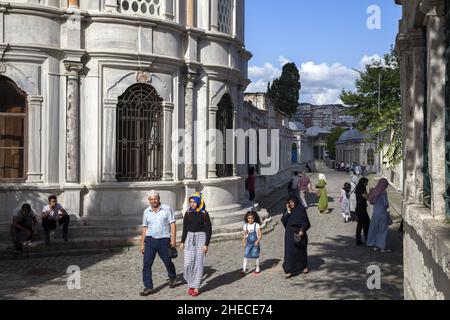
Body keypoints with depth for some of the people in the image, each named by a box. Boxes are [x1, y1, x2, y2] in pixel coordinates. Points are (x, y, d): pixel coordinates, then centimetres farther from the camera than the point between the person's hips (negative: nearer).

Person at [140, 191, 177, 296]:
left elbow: (172, 224, -4)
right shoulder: (146, 211, 7)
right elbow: (144, 228, 12)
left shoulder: (167, 209, -3)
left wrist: (173, 239, -12)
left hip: (163, 240, -2)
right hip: (150, 240, 3)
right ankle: (148, 287, -1)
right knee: (146, 264, -6)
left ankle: (172, 278, 40)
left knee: (168, 262, 11)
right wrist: (142, 244, 10)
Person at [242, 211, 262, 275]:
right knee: (246, 255, -6)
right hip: (248, 243, 3)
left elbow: (260, 235, -11)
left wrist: (258, 241, -24)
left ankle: (258, 269, 23)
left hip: (255, 243, -3)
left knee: (255, 255, 5)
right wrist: (244, 241, 0)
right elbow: (245, 234, 11)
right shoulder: (246, 225, 3)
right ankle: (244, 269, -6)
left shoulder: (256, 225, -8)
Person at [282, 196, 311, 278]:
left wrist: (302, 230, -20)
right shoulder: (288, 210, 6)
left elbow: (305, 221, -8)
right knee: (289, 251, -3)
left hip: (299, 233, -3)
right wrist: (288, 212, -13)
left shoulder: (301, 209, -5)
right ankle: (290, 271, -3)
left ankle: (304, 266, 32)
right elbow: (283, 220, -4)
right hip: (290, 234, 3)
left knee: (301, 250, 11)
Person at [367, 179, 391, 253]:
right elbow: (386, 204, -15)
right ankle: (383, 247, 5)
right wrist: (388, 204, 4)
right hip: (382, 213, -7)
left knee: (375, 229, 14)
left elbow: (371, 201, 12)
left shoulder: (374, 192, 5)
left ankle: (375, 246, 18)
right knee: (383, 230, 2)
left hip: (375, 213, 7)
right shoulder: (383, 192, -15)